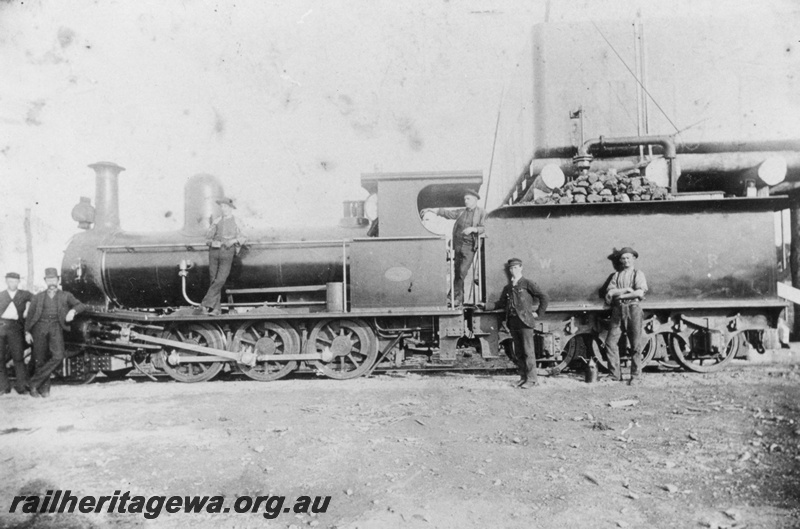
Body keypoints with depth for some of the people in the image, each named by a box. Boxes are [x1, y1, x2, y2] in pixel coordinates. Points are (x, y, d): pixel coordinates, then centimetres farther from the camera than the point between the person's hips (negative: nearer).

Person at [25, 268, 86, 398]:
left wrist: (73, 311, -24)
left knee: (58, 356, -20)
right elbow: (30, 315, 13)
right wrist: (27, 332, 1)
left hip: (56, 327, -1)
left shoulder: (66, 296, 10)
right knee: (40, 360, 0)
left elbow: (81, 306, -1)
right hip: (40, 327, 1)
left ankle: (35, 382, -8)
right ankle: (44, 387, 14)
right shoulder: (38, 297, 14)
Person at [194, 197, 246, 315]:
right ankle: (215, 309, 3)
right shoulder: (217, 221, 13)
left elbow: (241, 239, 11)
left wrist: (233, 241, -5)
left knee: (220, 280, -14)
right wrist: (213, 242, -7)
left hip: (227, 252, -3)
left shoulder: (236, 222, 8)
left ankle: (205, 305, -15)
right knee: (214, 280, 1)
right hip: (214, 251, 3)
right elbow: (208, 237, 11)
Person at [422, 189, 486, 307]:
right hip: (458, 244, 5)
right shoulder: (461, 212, 15)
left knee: (462, 271, -14)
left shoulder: (481, 213, 4)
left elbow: (483, 228, -5)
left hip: (470, 246, -4)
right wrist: (431, 210, 2)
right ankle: (460, 299, 16)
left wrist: (473, 229, -23)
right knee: (457, 272, 6)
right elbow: (447, 213, 10)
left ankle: (454, 295, -5)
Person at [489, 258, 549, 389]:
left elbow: (545, 298, -2)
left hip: (525, 321, -6)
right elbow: (501, 304, 23)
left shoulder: (527, 284, -1)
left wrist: (538, 313, -3)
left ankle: (532, 379, 1)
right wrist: (486, 306, 14)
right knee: (518, 352, 9)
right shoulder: (507, 288, 17)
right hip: (512, 322, 6)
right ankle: (523, 377, 17)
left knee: (528, 351, -5)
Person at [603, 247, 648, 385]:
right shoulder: (616, 275, 16)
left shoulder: (638, 274, 8)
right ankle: (615, 375, 7)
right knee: (611, 343, -3)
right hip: (618, 310, 3)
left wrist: (619, 294, -5)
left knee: (635, 345, -1)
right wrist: (626, 290, -10)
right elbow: (609, 291, 1)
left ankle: (636, 376, 8)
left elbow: (640, 293, -7)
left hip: (633, 308, -3)